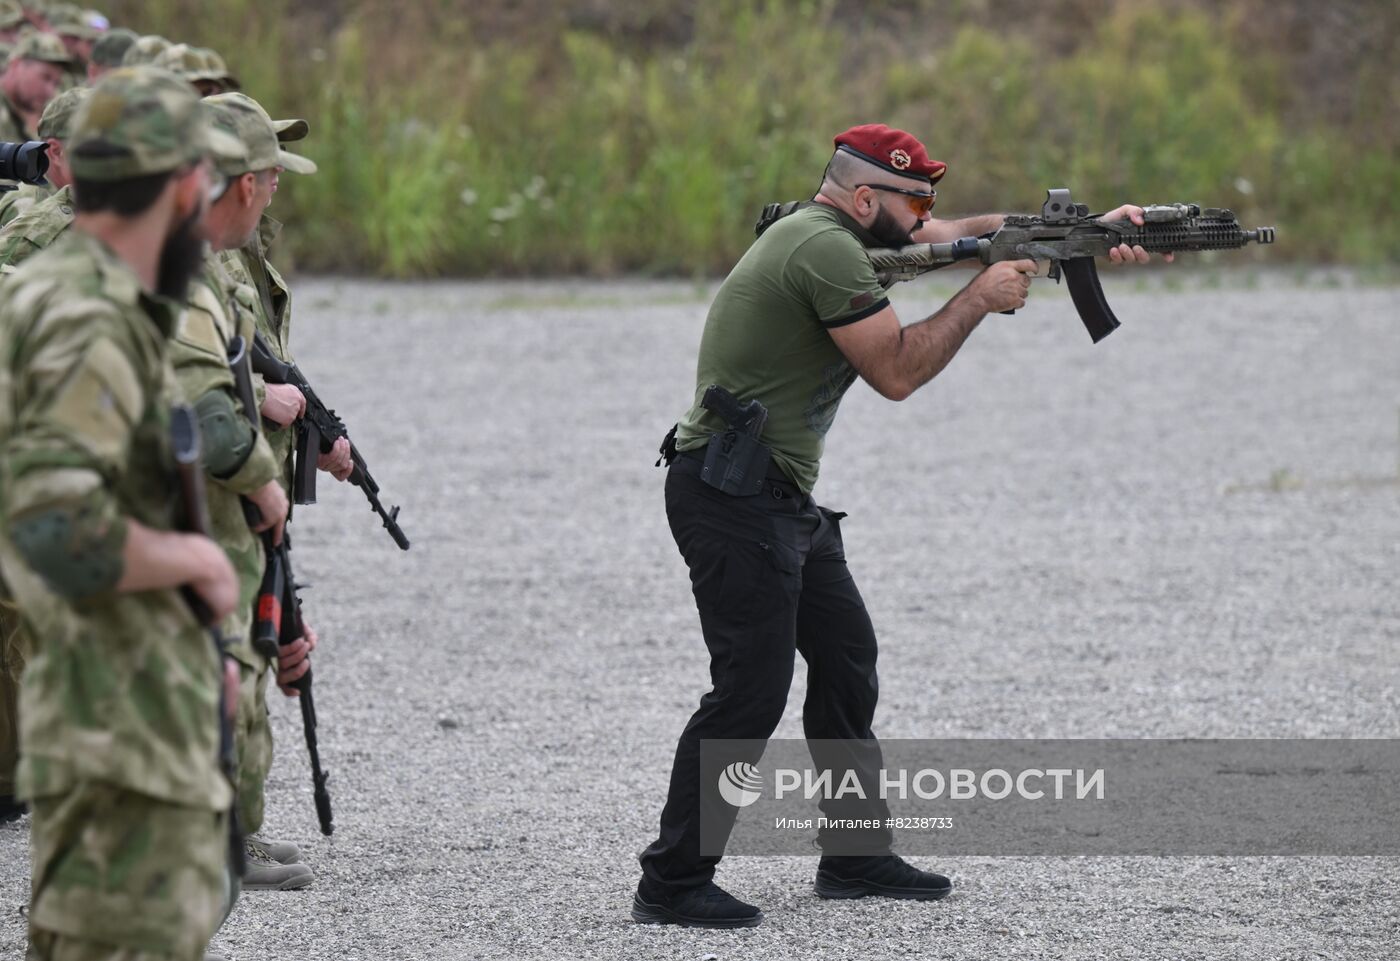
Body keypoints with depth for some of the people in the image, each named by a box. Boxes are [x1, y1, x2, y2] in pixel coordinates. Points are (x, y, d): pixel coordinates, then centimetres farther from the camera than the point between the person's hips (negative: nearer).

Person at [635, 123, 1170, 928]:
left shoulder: (844, 233, 14)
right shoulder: (828, 251, -17)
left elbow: (965, 232, 20)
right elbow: (897, 371, -16)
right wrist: (980, 299, -6)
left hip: (783, 498, 11)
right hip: (734, 494, -11)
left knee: (847, 661, 14)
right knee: (753, 688, -12)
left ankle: (855, 856, 21)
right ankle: (673, 884, -9)